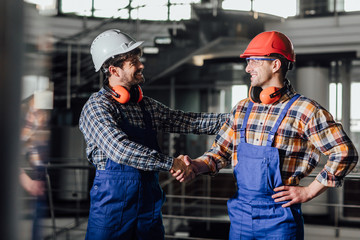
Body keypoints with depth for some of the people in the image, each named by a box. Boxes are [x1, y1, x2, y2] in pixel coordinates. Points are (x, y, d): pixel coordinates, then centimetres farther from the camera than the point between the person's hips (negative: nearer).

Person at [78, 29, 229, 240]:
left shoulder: (147, 105, 11)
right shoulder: (96, 107, -11)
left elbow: (189, 121, 14)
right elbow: (120, 150, -25)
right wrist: (170, 163, -26)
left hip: (149, 205, 6)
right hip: (113, 204, -6)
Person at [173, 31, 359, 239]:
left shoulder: (305, 111, -10)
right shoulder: (242, 109, 8)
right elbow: (222, 151, 16)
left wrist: (309, 192, -11)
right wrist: (196, 166, -4)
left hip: (280, 218, -5)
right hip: (240, 216, 5)